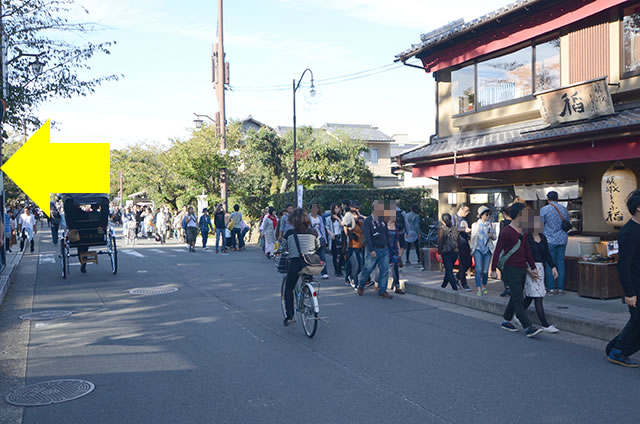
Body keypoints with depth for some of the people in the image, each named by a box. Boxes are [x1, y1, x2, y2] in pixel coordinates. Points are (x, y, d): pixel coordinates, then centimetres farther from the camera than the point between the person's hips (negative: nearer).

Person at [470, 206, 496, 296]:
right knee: (478, 269, -13)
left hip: (487, 249, 2)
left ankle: (484, 286, 20)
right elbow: (472, 237, 13)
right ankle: (478, 289, -15)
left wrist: (491, 236, -8)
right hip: (478, 248, -2)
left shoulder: (490, 225, 10)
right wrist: (472, 248, 11)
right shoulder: (475, 224, 8)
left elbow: (494, 237, 14)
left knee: (485, 270, 1)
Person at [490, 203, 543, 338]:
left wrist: (531, 269, 14)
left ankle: (506, 321, 28)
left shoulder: (523, 232, 12)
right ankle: (528, 328, -9)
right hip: (511, 270, -8)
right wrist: (493, 269, -12)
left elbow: (527, 251, 18)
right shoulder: (506, 232, -12)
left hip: (522, 270, 8)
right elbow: (497, 251, -10)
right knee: (518, 300, -7)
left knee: (515, 298, 14)